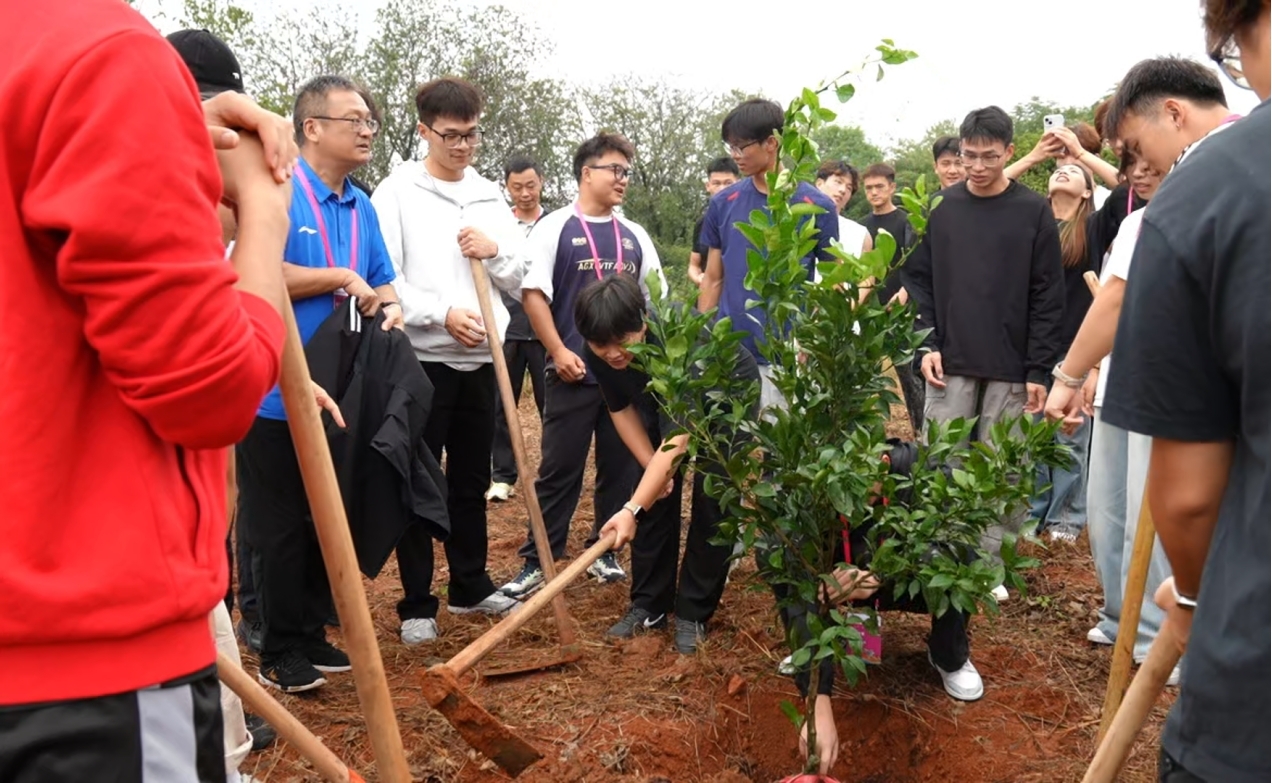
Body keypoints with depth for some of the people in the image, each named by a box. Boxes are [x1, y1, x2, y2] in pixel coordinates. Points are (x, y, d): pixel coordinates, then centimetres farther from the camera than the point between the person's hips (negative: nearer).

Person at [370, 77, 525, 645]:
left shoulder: (491, 197, 12)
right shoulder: (397, 192, -3)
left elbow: (518, 278, 11)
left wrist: (496, 250, -9)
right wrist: (443, 313, -21)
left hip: (480, 359, 5)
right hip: (422, 359, -5)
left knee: (472, 480, 14)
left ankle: (470, 586, 28)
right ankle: (417, 603, 12)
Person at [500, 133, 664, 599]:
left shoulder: (635, 237, 13)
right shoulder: (555, 228, -1)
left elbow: (656, 300, 18)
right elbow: (533, 293, -7)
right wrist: (559, 351, -14)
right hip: (575, 372, -4)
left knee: (621, 467, 9)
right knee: (559, 470, 0)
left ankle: (605, 552, 23)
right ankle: (536, 561, 9)